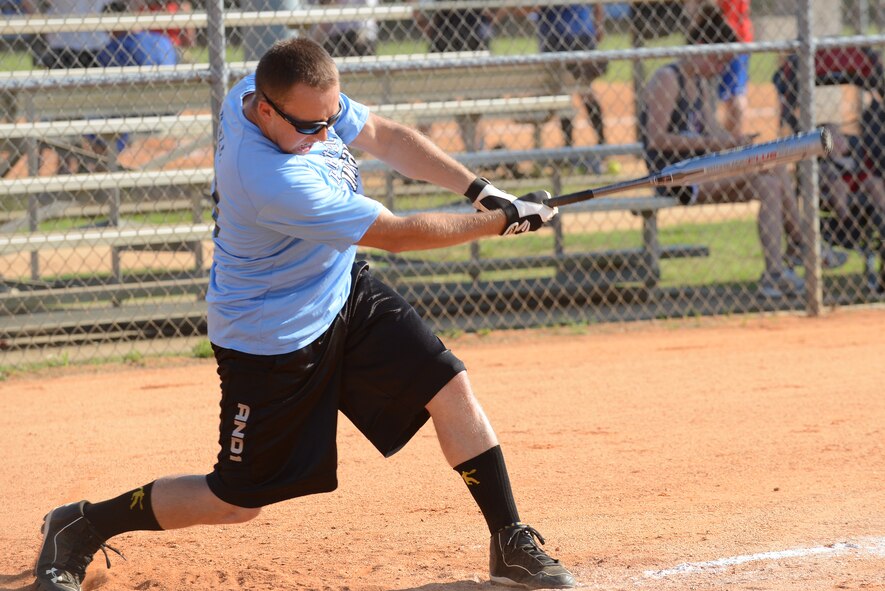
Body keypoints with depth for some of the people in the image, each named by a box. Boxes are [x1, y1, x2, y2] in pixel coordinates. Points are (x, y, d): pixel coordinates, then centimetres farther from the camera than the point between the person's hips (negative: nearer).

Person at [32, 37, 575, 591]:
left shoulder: (308, 97, -14)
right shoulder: (273, 182, -38)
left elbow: (386, 137, 3)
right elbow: (397, 233, -29)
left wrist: (480, 189, -9)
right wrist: (503, 220, -19)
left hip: (344, 290, 8)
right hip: (272, 337, -8)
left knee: (451, 390, -2)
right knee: (238, 500, 2)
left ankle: (512, 546, 11)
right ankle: (82, 527, 21)